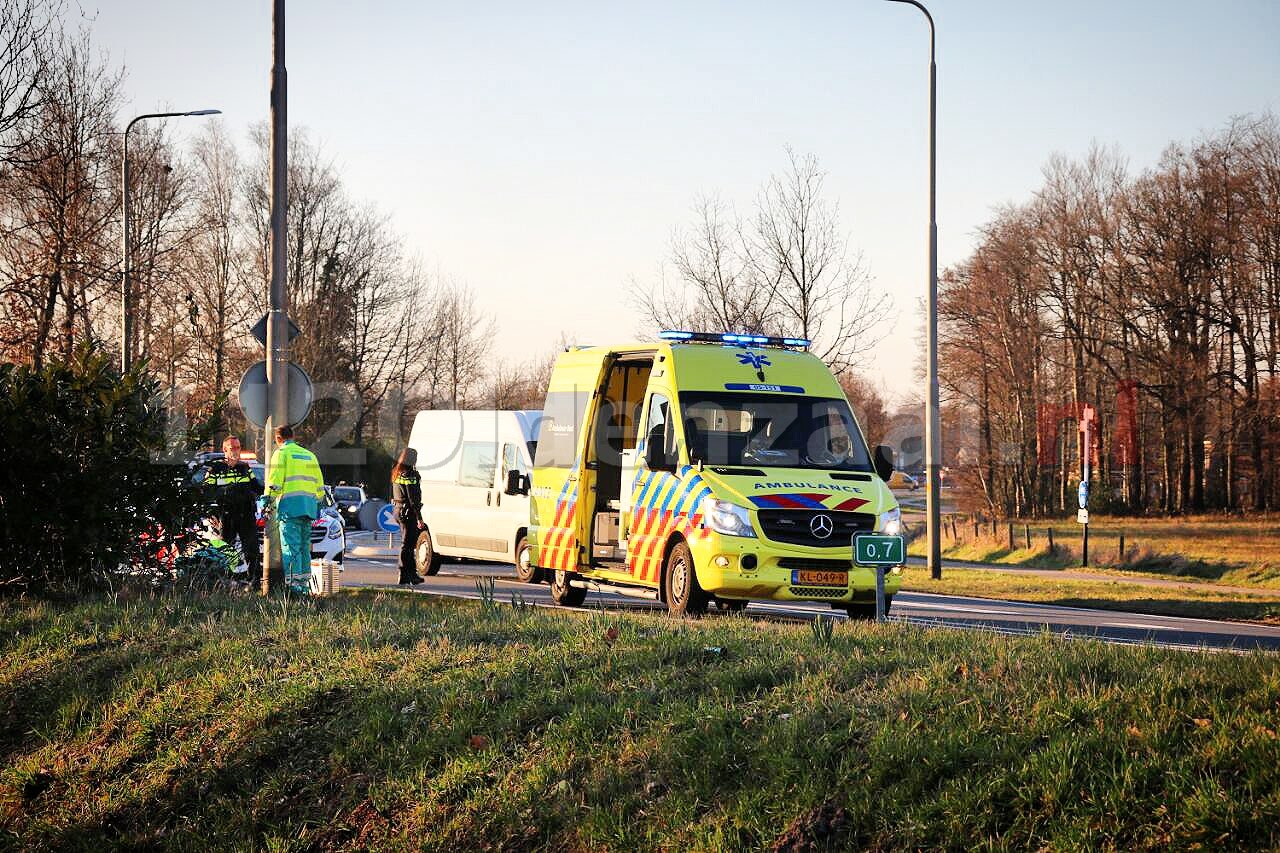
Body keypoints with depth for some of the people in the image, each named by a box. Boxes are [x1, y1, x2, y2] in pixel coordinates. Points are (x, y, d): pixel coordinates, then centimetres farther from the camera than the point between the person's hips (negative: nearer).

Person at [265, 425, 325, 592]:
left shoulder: (281, 453, 1)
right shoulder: (309, 455, 22)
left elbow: (274, 482, -7)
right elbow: (319, 483, 23)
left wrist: (267, 501, -3)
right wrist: (319, 502, 29)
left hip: (290, 504, -6)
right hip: (309, 506, 6)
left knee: (291, 547, -10)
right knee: (304, 547, 12)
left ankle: (293, 584, -18)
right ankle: (304, 584, 11)